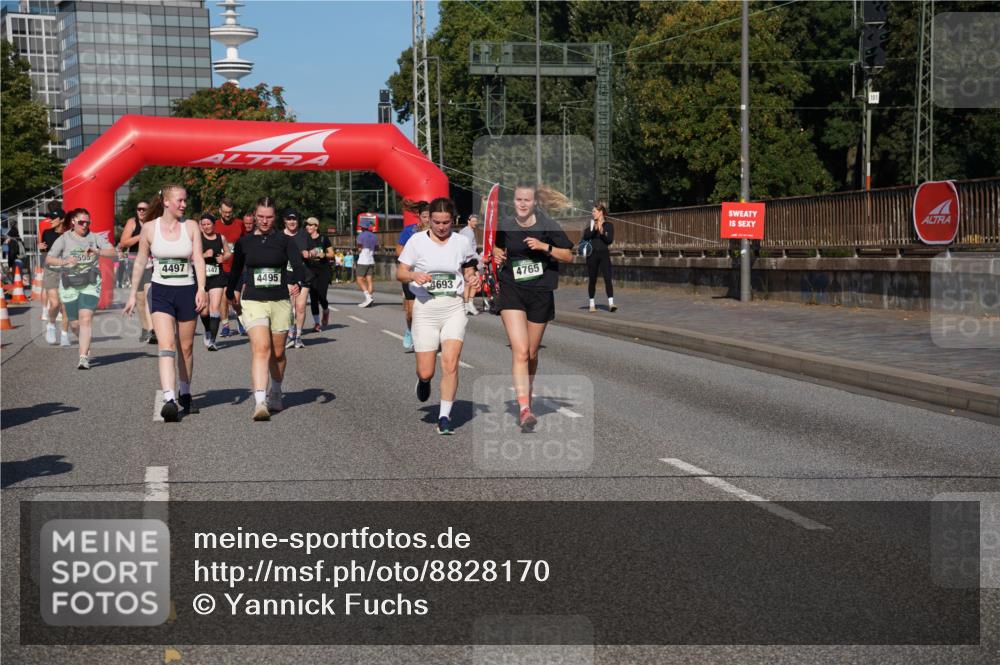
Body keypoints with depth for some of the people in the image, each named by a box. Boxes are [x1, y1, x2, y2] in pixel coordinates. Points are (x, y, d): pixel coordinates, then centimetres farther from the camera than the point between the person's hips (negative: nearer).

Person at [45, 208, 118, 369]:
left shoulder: (94, 237, 6)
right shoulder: (64, 239, 4)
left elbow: (112, 252, -3)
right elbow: (48, 259, -2)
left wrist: (97, 251, -21)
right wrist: (65, 261, -21)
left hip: (90, 284, -1)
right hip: (69, 285, 1)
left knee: (86, 319, -17)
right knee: (75, 323, 8)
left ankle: (84, 357, -18)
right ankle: (86, 345, 39)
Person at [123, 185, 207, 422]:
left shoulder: (191, 226, 2)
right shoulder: (149, 228, 1)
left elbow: (198, 259, -5)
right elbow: (140, 262, 10)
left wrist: (201, 289, -19)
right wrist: (133, 294, 12)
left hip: (187, 291, 2)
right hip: (160, 291, -1)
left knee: (186, 348, 11)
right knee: (166, 346, -17)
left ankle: (184, 394, 30)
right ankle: (169, 400, -26)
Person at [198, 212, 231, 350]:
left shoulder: (221, 238, 8)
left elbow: (228, 254, 19)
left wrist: (223, 258, -1)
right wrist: (205, 255, -20)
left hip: (217, 276, 1)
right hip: (201, 276, -1)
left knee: (215, 307, -9)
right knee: (204, 310, 6)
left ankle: (212, 340, -8)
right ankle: (208, 331, 36)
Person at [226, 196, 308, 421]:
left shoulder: (284, 240, 2)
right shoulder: (244, 242, 6)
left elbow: (298, 265, -12)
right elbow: (235, 271, 19)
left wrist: (297, 283, -31)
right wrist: (230, 295, 17)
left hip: (280, 303, 1)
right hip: (253, 302, -1)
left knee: (278, 353, 12)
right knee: (261, 348, -19)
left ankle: (275, 393, 37)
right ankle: (260, 402, -27)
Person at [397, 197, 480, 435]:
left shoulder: (462, 242, 4)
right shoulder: (417, 241, 0)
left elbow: (469, 270, 16)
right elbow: (400, 273, 2)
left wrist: (473, 277, -7)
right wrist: (414, 275, -20)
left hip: (454, 308, 1)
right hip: (425, 308, 0)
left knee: (450, 362, -16)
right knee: (426, 371, -1)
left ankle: (444, 416, -4)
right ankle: (424, 380, 39)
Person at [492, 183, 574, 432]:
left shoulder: (546, 225, -3)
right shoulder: (505, 225, 2)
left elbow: (568, 255, -1)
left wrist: (544, 247, -15)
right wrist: (497, 255, 0)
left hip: (540, 293, 0)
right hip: (511, 291, 0)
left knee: (531, 353, 12)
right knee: (520, 351, -16)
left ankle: (527, 395, 37)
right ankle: (524, 408, -21)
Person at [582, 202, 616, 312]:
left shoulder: (608, 225, 3)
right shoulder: (590, 226, 9)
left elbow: (610, 240, -7)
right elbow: (585, 237, -5)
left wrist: (602, 232, -19)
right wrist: (593, 228, -15)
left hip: (604, 254, -2)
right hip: (592, 255, 2)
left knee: (608, 279, -11)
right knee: (592, 280, 5)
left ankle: (611, 303, -14)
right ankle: (592, 304, 14)